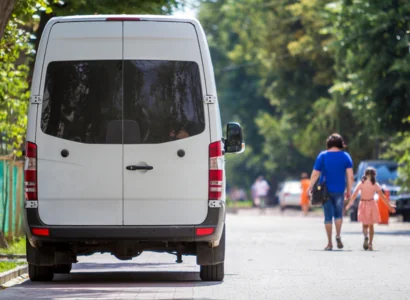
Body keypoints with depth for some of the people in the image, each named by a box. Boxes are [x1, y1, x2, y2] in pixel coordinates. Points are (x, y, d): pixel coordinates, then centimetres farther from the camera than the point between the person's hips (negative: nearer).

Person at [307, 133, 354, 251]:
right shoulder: (345, 156, -2)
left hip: (325, 191, 0)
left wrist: (310, 188, 3)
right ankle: (338, 235, -7)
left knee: (328, 217, 6)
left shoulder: (322, 156, -3)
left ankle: (330, 243, 5)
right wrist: (349, 191, 3)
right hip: (339, 191, 0)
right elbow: (350, 176, -6)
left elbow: (315, 174, -6)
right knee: (338, 214, 15)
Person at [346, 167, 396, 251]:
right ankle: (370, 243, 6)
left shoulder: (361, 184, -4)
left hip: (363, 204, 0)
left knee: (365, 224, 9)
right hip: (372, 204, 0)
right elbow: (382, 196, -5)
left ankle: (366, 236, -23)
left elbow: (354, 195, -8)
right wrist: (389, 206, 1)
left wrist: (349, 204, 0)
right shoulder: (375, 185, -5)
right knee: (371, 225, 11)